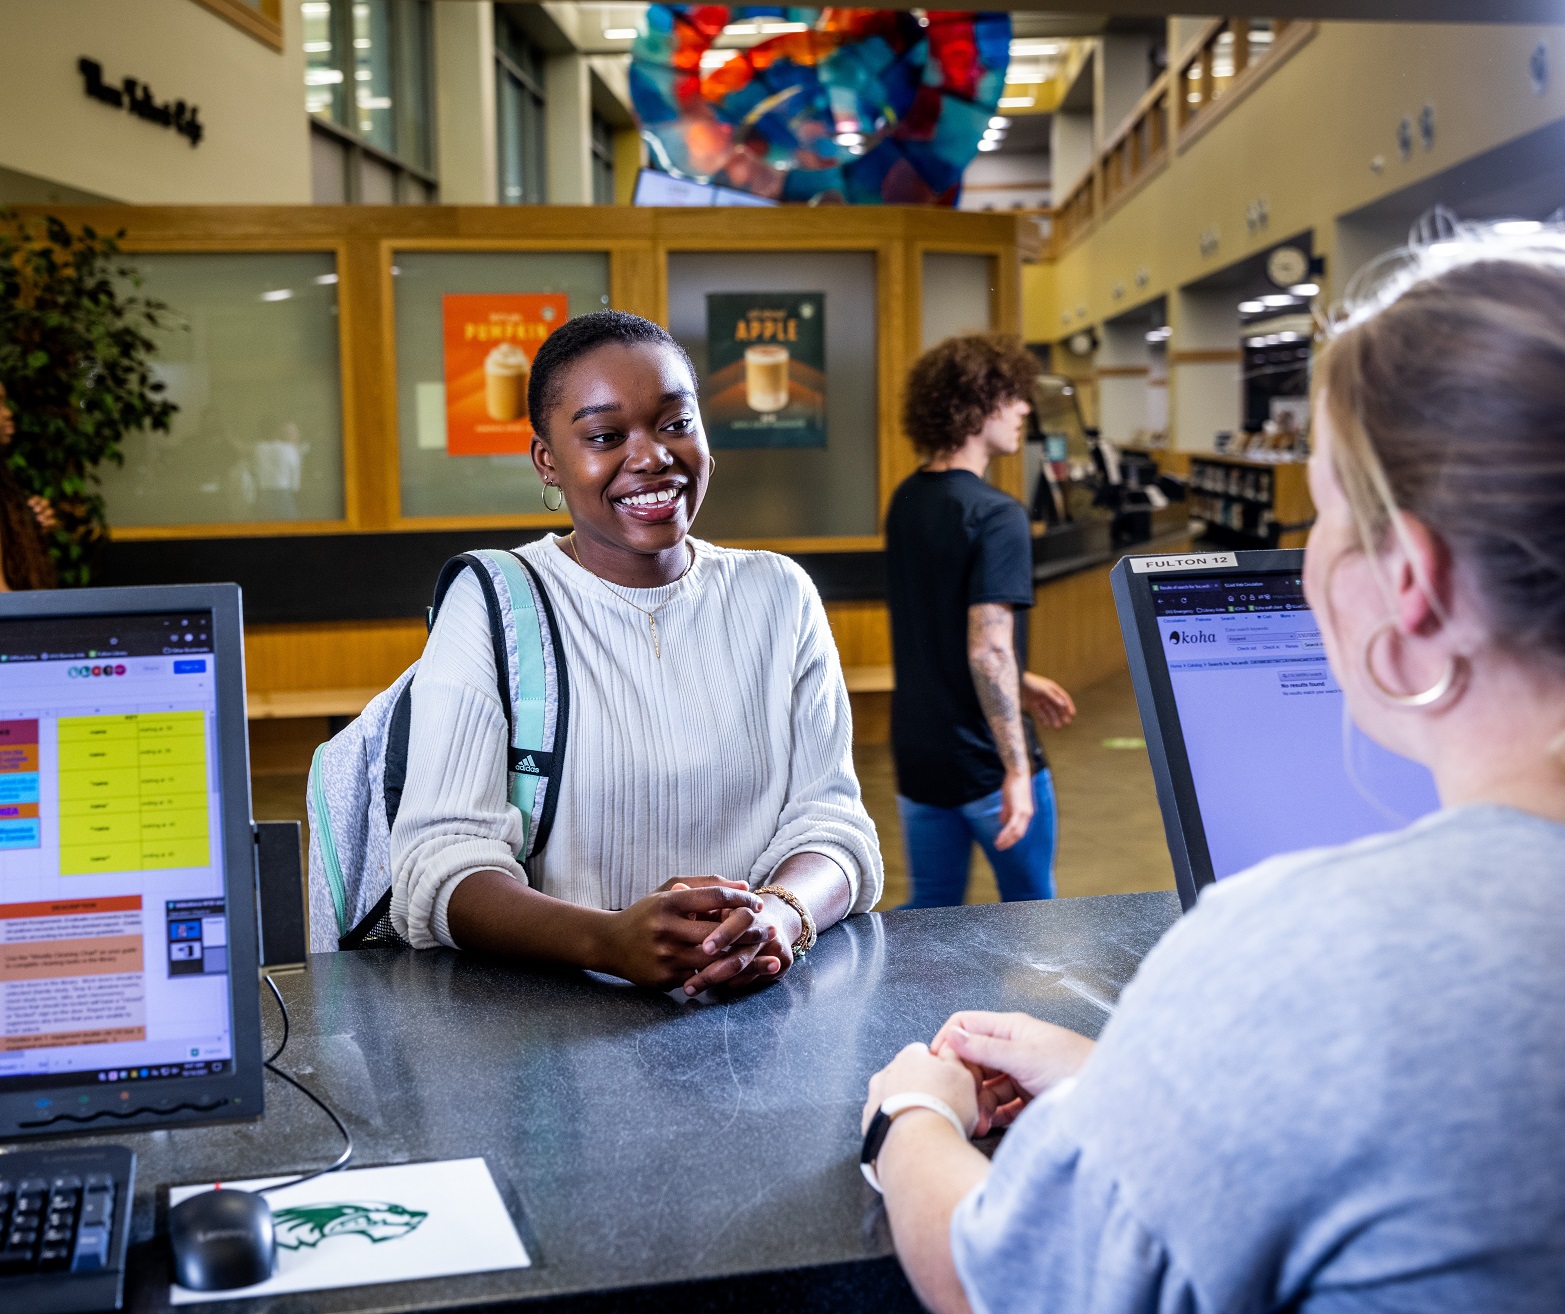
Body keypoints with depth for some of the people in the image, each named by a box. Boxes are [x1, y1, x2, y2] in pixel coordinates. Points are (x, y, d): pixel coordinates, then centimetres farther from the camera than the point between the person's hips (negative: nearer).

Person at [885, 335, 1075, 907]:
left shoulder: (906, 501, 7)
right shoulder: (997, 516, -20)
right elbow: (988, 650, -26)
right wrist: (1017, 769, -23)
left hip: (917, 754, 7)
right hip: (985, 761, -7)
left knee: (931, 907, 18)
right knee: (1029, 908, 14)